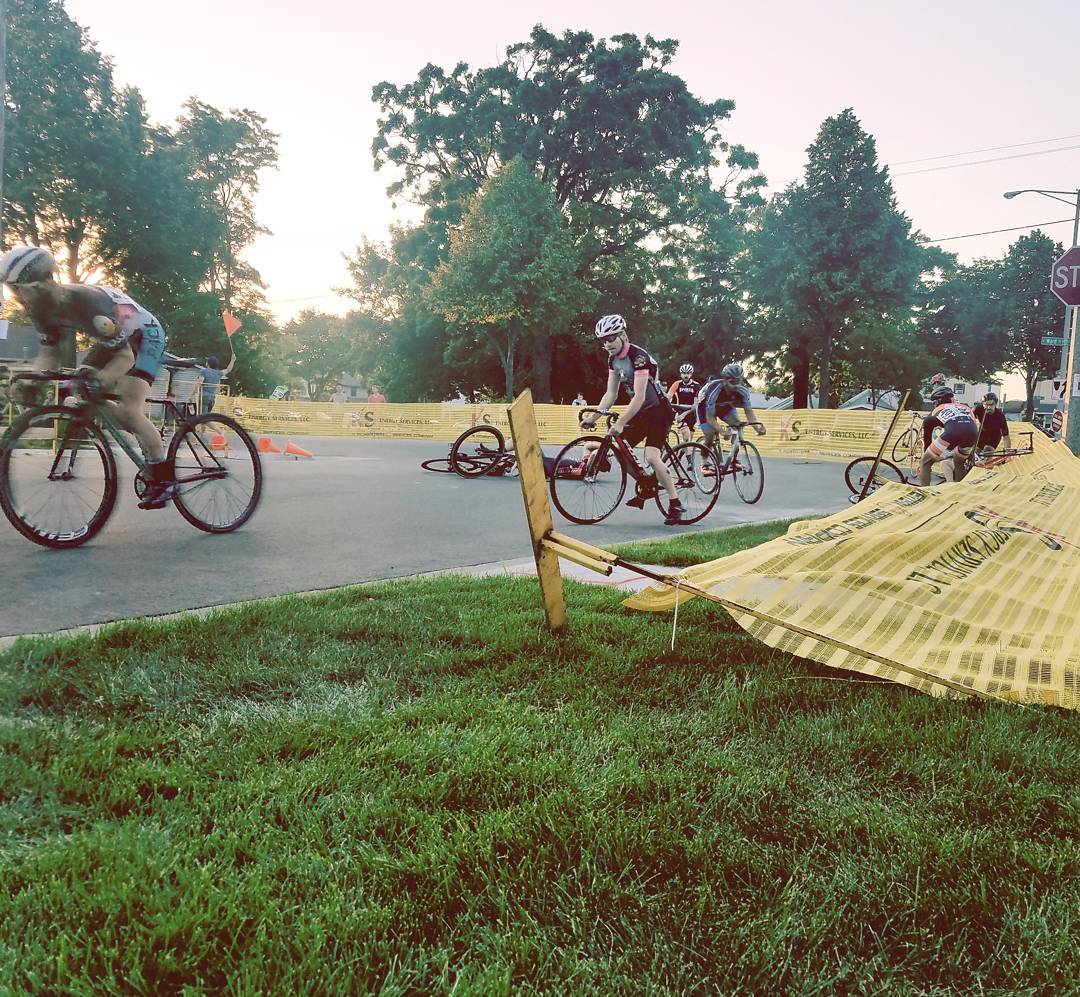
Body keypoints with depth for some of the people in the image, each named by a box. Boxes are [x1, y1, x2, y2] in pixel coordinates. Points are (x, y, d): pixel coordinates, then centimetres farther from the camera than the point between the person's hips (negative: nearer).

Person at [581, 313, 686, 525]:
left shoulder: (638, 356, -24)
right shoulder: (613, 359, 2)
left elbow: (639, 396, -31)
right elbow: (611, 394, 5)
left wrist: (620, 423, -36)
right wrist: (593, 417, -5)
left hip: (659, 410, -8)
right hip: (641, 412, 9)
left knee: (651, 457, -22)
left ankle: (676, 505, -12)